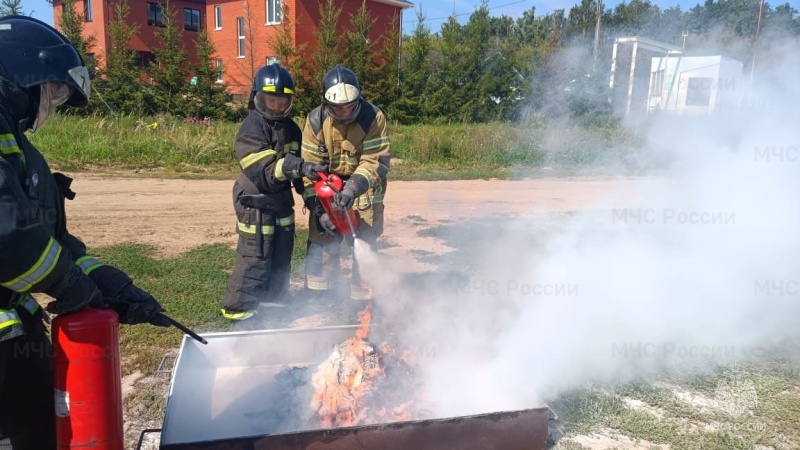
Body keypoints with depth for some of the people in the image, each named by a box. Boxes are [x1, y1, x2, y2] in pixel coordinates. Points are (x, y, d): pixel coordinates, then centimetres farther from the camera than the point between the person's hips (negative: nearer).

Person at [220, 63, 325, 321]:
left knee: (281, 256, 18)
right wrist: (297, 166, -41)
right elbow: (263, 170, -29)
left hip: (282, 201, 8)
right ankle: (237, 307, 13)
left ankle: (276, 300, 36)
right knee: (255, 257, -2)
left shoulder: (290, 128, 7)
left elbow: (301, 162, 16)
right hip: (256, 204, -8)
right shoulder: (251, 128, -17)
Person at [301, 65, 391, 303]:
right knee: (322, 248, 3)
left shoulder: (373, 117, -17)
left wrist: (354, 188, -35)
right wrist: (318, 208, -19)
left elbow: (376, 162, -20)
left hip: (365, 192, -1)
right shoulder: (315, 120, -12)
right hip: (326, 192, 1)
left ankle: (362, 300, 20)